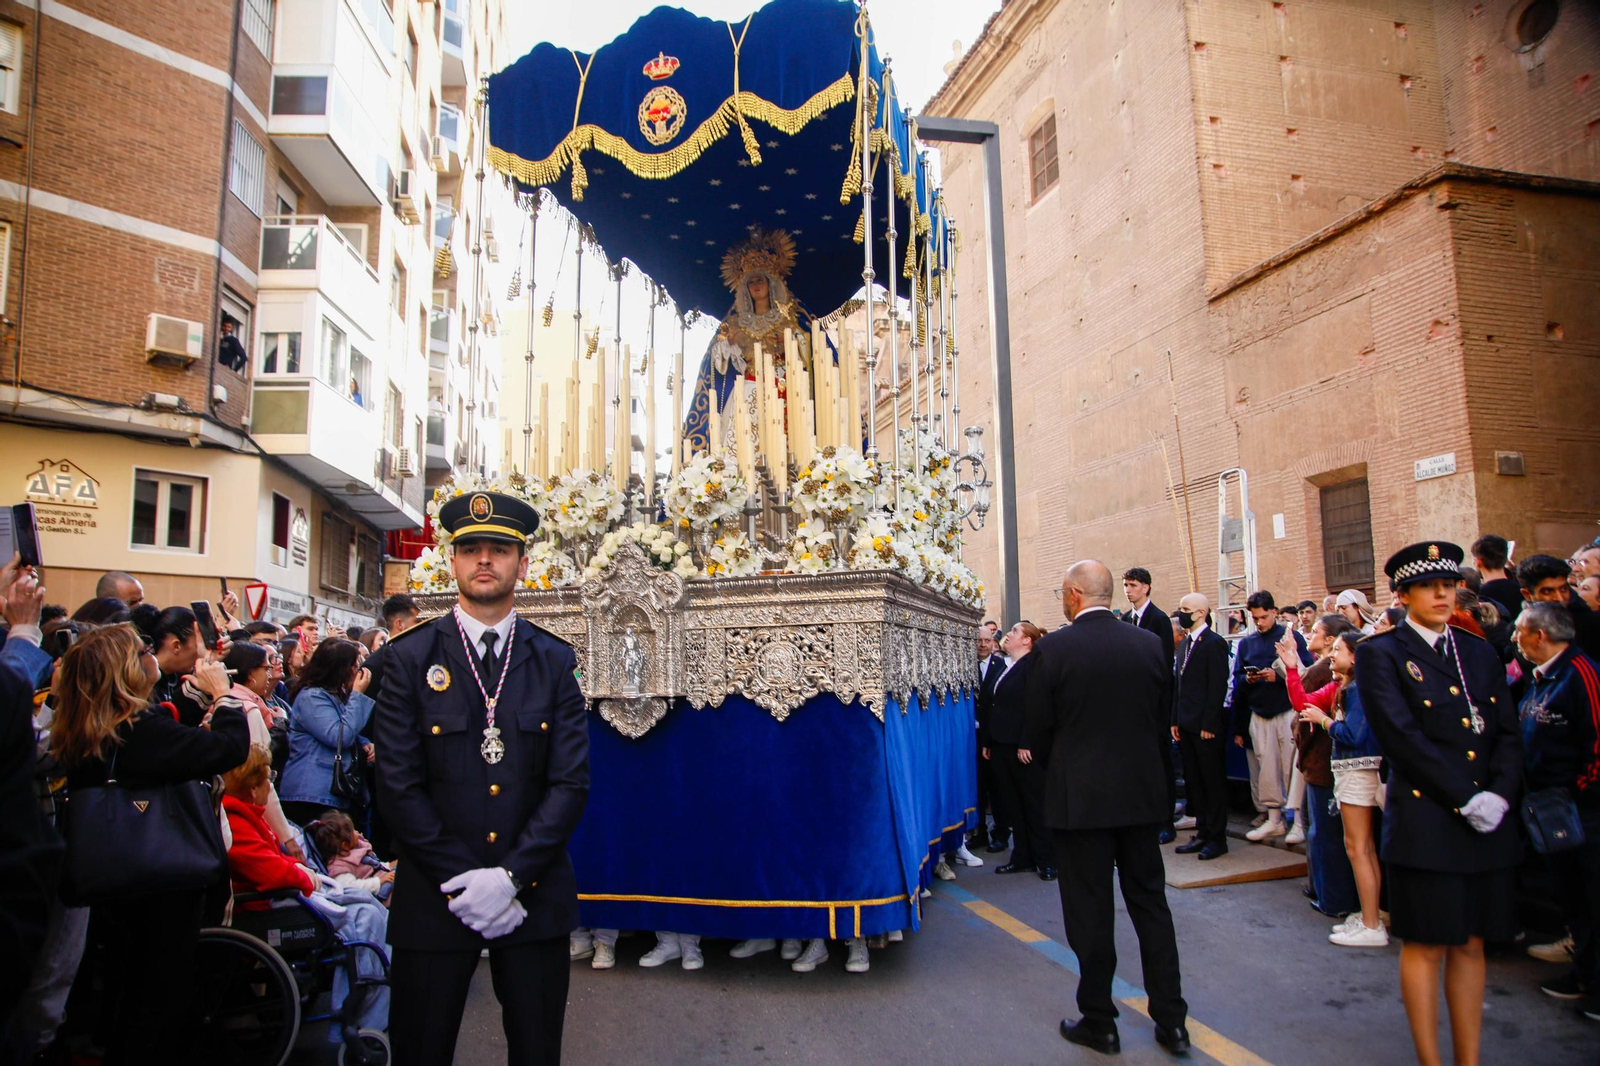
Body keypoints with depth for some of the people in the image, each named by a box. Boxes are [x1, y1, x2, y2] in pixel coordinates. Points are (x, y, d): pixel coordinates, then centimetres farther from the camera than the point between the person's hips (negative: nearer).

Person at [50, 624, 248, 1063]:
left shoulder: (78, 736, -1)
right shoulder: (143, 729, -28)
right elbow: (232, 747, -29)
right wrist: (221, 693, -18)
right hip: (161, 893, -8)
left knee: (125, 1001, 24)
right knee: (163, 1000, 8)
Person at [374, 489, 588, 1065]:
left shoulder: (554, 661, 2)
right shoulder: (410, 657, -2)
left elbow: (571, 782, -3)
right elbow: (398, 785, -7)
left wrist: (510, 876, -13)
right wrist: (461, 882, -12)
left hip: (534, 898, 1)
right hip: (434, 902, -1)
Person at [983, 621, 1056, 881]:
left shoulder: (1033, 665, -10)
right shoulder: (1005, 669, 15)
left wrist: (1025, 744, -20)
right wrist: (987, 741, 13)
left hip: (1023, 747, -8)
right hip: (1001, 746, 8)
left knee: (1035, 804, 2)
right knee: (1013, 804, 11)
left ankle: (1047, 860, 12)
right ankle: (1023, 857, 19)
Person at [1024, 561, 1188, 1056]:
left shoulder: (1052, 649, -13)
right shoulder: (1152, 645, 0)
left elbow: (1036, 731, -8)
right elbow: (1164, 723, 7)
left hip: (1080, 797, -4)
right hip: (1142, 793, 4)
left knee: (1090, 910, 7)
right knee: (1150, 903, 16)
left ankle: (1099, 1023, 19)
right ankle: (1171, 1021, 23)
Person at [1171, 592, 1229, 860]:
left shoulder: (1214, 643, -11)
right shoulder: (1185, 643, 14)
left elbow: (1218, 687, -15)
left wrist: (1208, 724, -17)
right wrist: (1175, 720, 11)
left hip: (1207, 726, -8)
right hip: (1186, 726, 8)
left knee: (1213, 782, 3)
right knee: (1194, 782, 12)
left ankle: (1217, 838, 12)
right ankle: (1203, 833, 22)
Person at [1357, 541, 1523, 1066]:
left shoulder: (1480, 652, 13)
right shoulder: (1381, 654, -5)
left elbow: (1508, 732, 9)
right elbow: (1402, 738, -12)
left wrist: (1499, 794, -6)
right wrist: (1468, 798, -14)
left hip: (1490, 822, 5)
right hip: (1424, 820, -5)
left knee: (1471, 944, 12)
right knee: (1426, 945, 2)